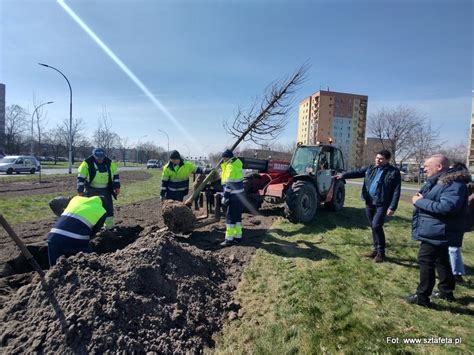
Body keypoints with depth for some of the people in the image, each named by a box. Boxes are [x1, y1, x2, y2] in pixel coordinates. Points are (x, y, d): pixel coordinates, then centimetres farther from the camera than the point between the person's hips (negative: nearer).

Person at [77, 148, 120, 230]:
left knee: (109, 207, 5)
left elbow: (115, 175, 7)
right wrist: (80, 190, -12)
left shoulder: (109, 163, -5)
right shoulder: (87, 163, -13)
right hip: (91, 190, -2)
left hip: (105, 190, 3)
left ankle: (109, 226, 18)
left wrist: (117, 186, 2)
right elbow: (81, 177, -10)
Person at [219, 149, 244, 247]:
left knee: (230, 217, -4)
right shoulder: (236, 164, 14)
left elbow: (229, 184, -19)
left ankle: (229, 239, 1)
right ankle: (238, 236, 23)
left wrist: (225, 196, -17)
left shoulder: (231, 166, -14)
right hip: (239, 195, 10)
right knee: (237, 217, 15)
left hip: (234, 196, -10)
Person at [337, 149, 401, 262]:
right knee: (373, 227, 12)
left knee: (376, 226, -12)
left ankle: (381, 252, 5)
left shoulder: (394, 172, -5)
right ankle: (376, 250, 25)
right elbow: (357, 172, 3)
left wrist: (392, 207, -15)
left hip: (382, 204, -5)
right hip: (369, 203, 6)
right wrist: (343, 175, -14)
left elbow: (396, 191, -9)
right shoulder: (370, 168, 10)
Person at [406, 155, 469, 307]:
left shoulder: (453, 184, -19)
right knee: (441, 260, 21)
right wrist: (419, 199, -2)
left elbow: (447, 207, -31)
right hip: (434, 232, 10)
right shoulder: (434, 182, 12)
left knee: (426, 260, -4)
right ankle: (446, 291, 37)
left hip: (436, 233, -10)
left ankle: (422, 296, 7)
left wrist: (420, 201, -22)